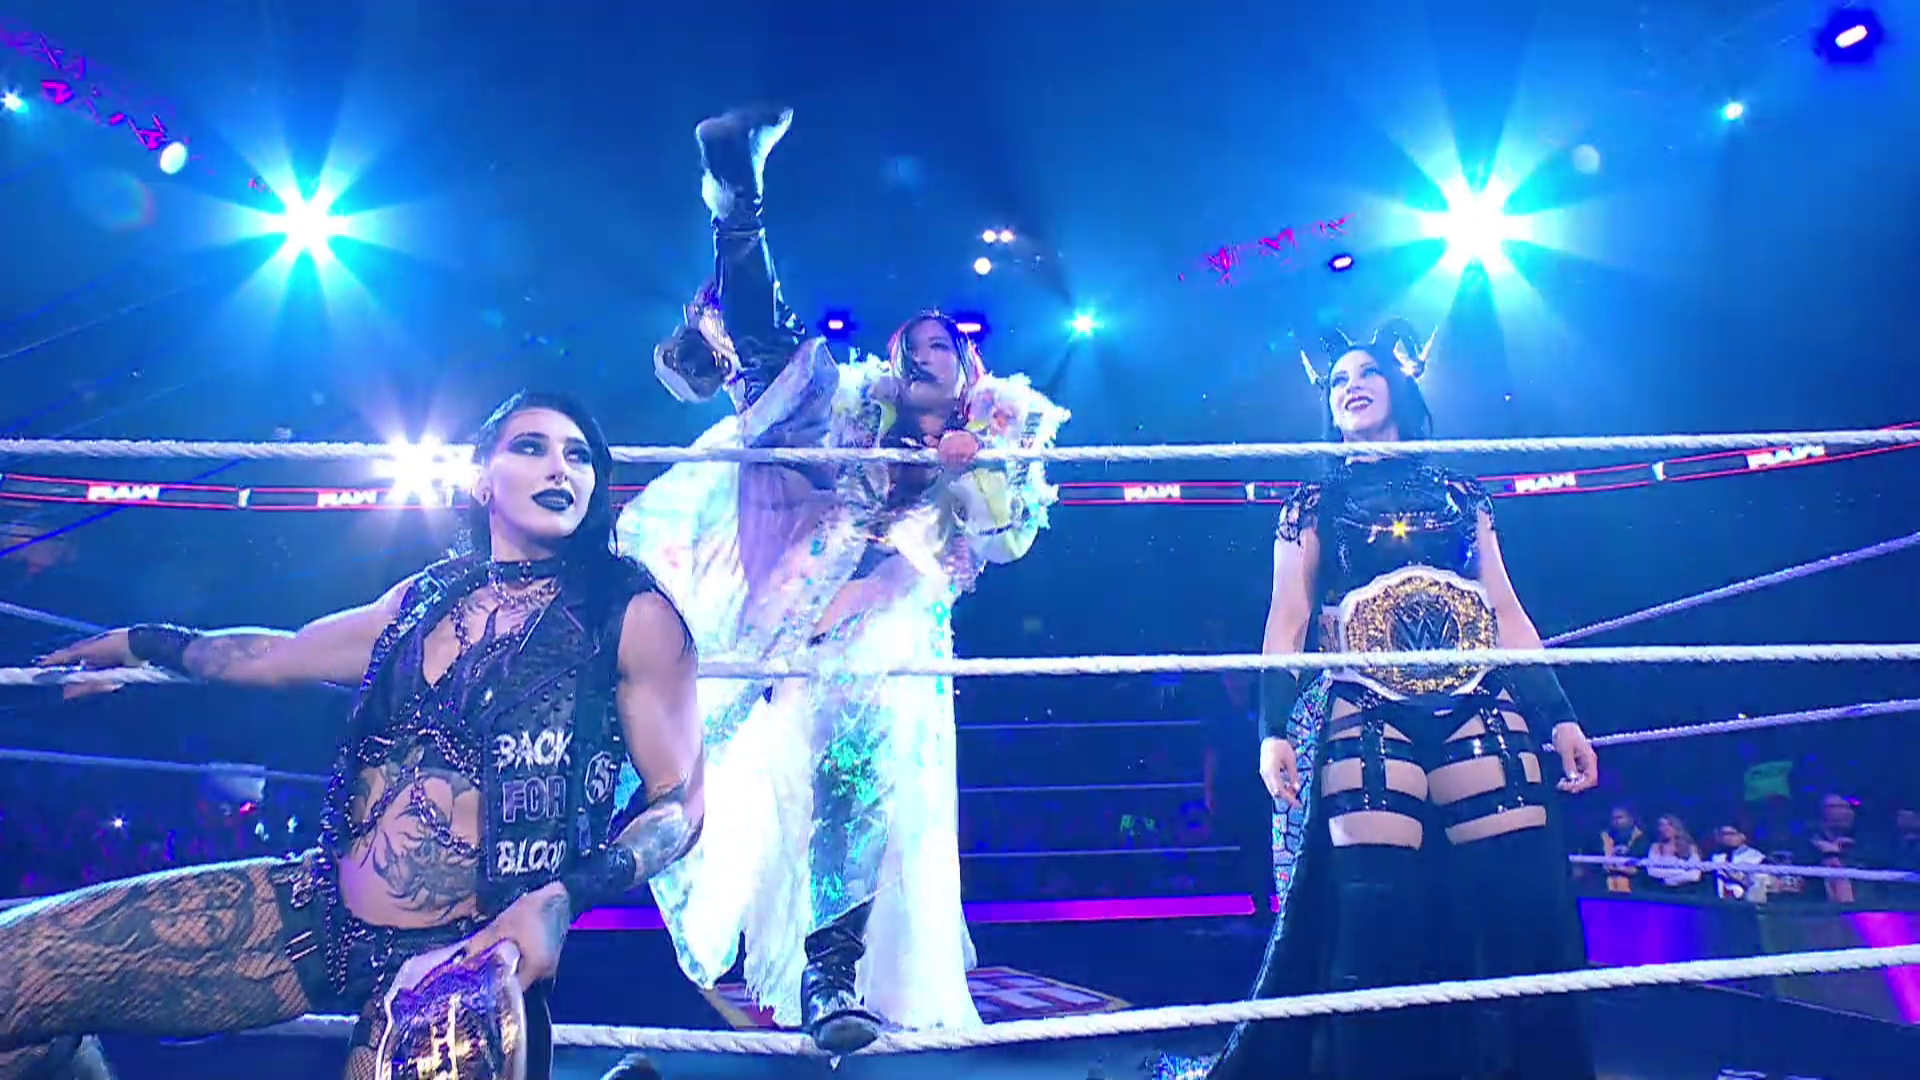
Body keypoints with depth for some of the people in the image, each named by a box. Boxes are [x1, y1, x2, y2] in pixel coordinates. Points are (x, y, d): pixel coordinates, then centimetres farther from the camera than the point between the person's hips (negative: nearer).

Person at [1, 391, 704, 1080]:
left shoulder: (634, 616, -5)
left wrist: (564, 899, -21)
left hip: (464, 955, -5)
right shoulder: (426, 598, 11)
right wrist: (147, 645, 41)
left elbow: (679, 800, -5)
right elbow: (283, 653, 28)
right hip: (317, 909, 6)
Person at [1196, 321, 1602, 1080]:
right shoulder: (1313, 505, 14)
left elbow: (1507, 613, 16)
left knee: (1527, 910, -7)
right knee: (1377, 919, -11)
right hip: (1364, 713, -2)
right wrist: (1274, 729, -6)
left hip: (1479, 705, 2)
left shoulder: (1458, 494, 20)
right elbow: (1287, 621, 6)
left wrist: (1559, 715, 7)